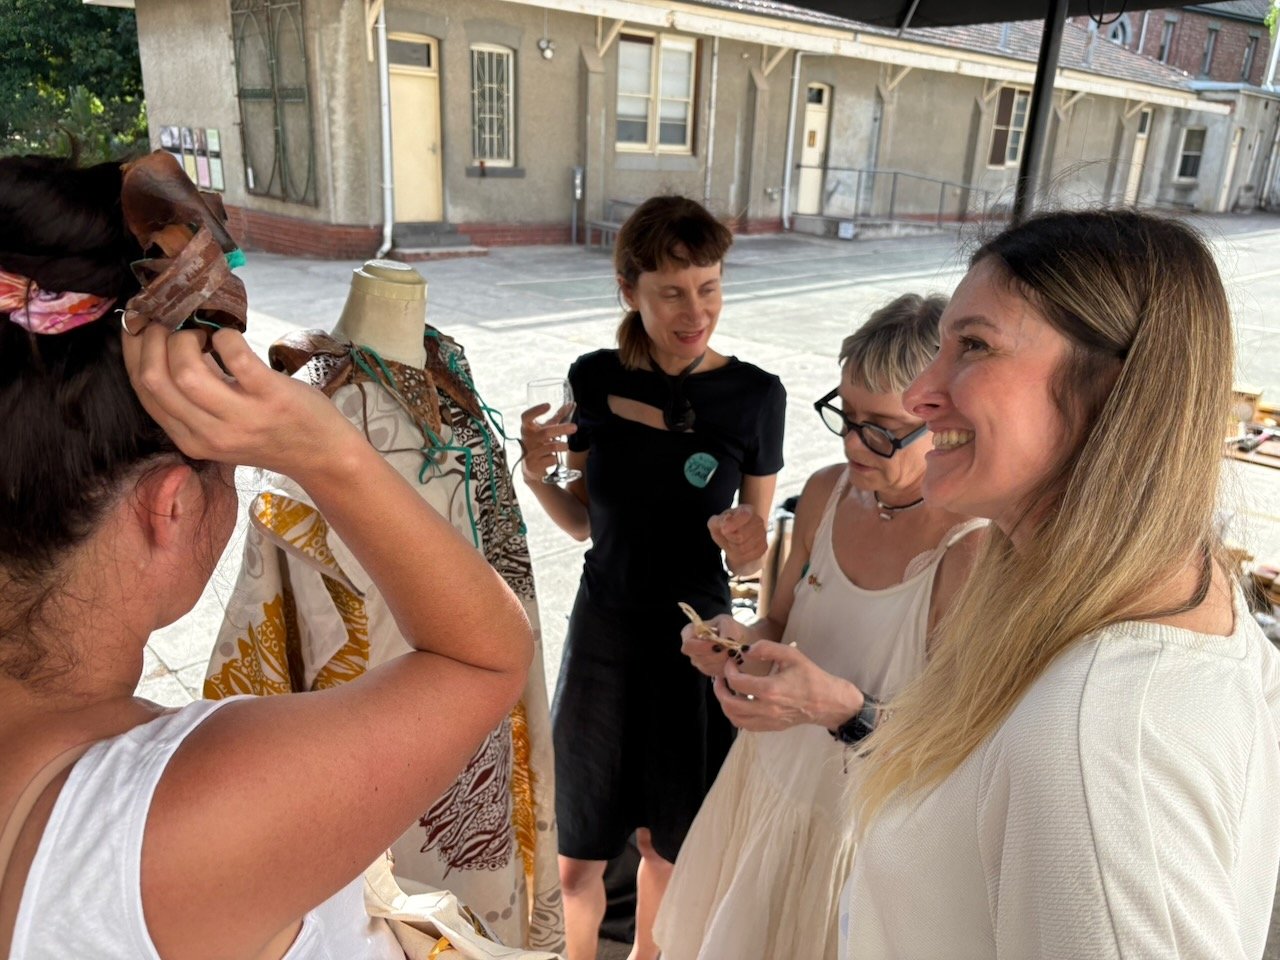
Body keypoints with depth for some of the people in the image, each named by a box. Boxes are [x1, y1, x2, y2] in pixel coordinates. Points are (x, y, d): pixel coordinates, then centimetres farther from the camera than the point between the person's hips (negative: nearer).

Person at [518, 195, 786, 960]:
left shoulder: (754, 395, -12)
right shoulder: (594, 379, -6)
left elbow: (751, 562, -3)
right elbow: (585, 521, 4)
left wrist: (746, 545, -26)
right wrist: (537, 476, -14)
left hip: (695, 642, -1)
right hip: (603, 635, 1)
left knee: (666, 843, 20)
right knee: (578, 860, 11)